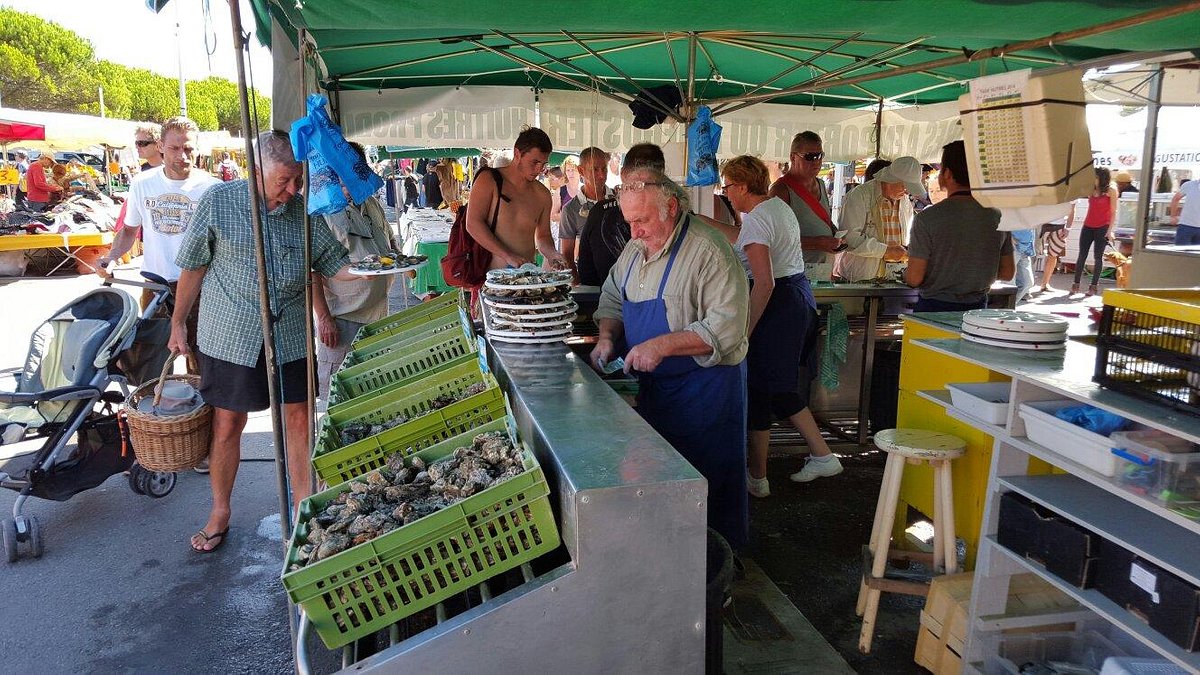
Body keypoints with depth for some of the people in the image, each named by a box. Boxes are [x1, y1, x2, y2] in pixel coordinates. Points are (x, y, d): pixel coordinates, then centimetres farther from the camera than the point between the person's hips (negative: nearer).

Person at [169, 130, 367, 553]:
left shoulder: (303, 210, -1)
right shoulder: (219, 202, -8)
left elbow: (333, 265, 2)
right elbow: (194, 267, 0)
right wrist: (178, 323, 6)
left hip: (290, 335, 2)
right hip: (230, 335, -2)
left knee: (299, 420, 7)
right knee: (227, 425, 8)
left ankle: (303, 507, 24)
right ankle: (220, 514, 28)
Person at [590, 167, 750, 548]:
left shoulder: (708, 251, -19)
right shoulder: (635, 249, 7)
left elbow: (727, 327, -25)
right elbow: (612, 297, 19)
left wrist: (661, 345, -29)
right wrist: (607, 337, 0)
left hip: (704, 386, -7)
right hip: (653, 386, 8)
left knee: (705, 484, 3)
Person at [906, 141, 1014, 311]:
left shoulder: (927, 218, -14)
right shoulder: (997, 216, 0)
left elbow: (914, 278, -14)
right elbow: (1007, 273, 7)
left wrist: (906, 273, 8)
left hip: (934, 306, -4)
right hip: (977, 307, 5)